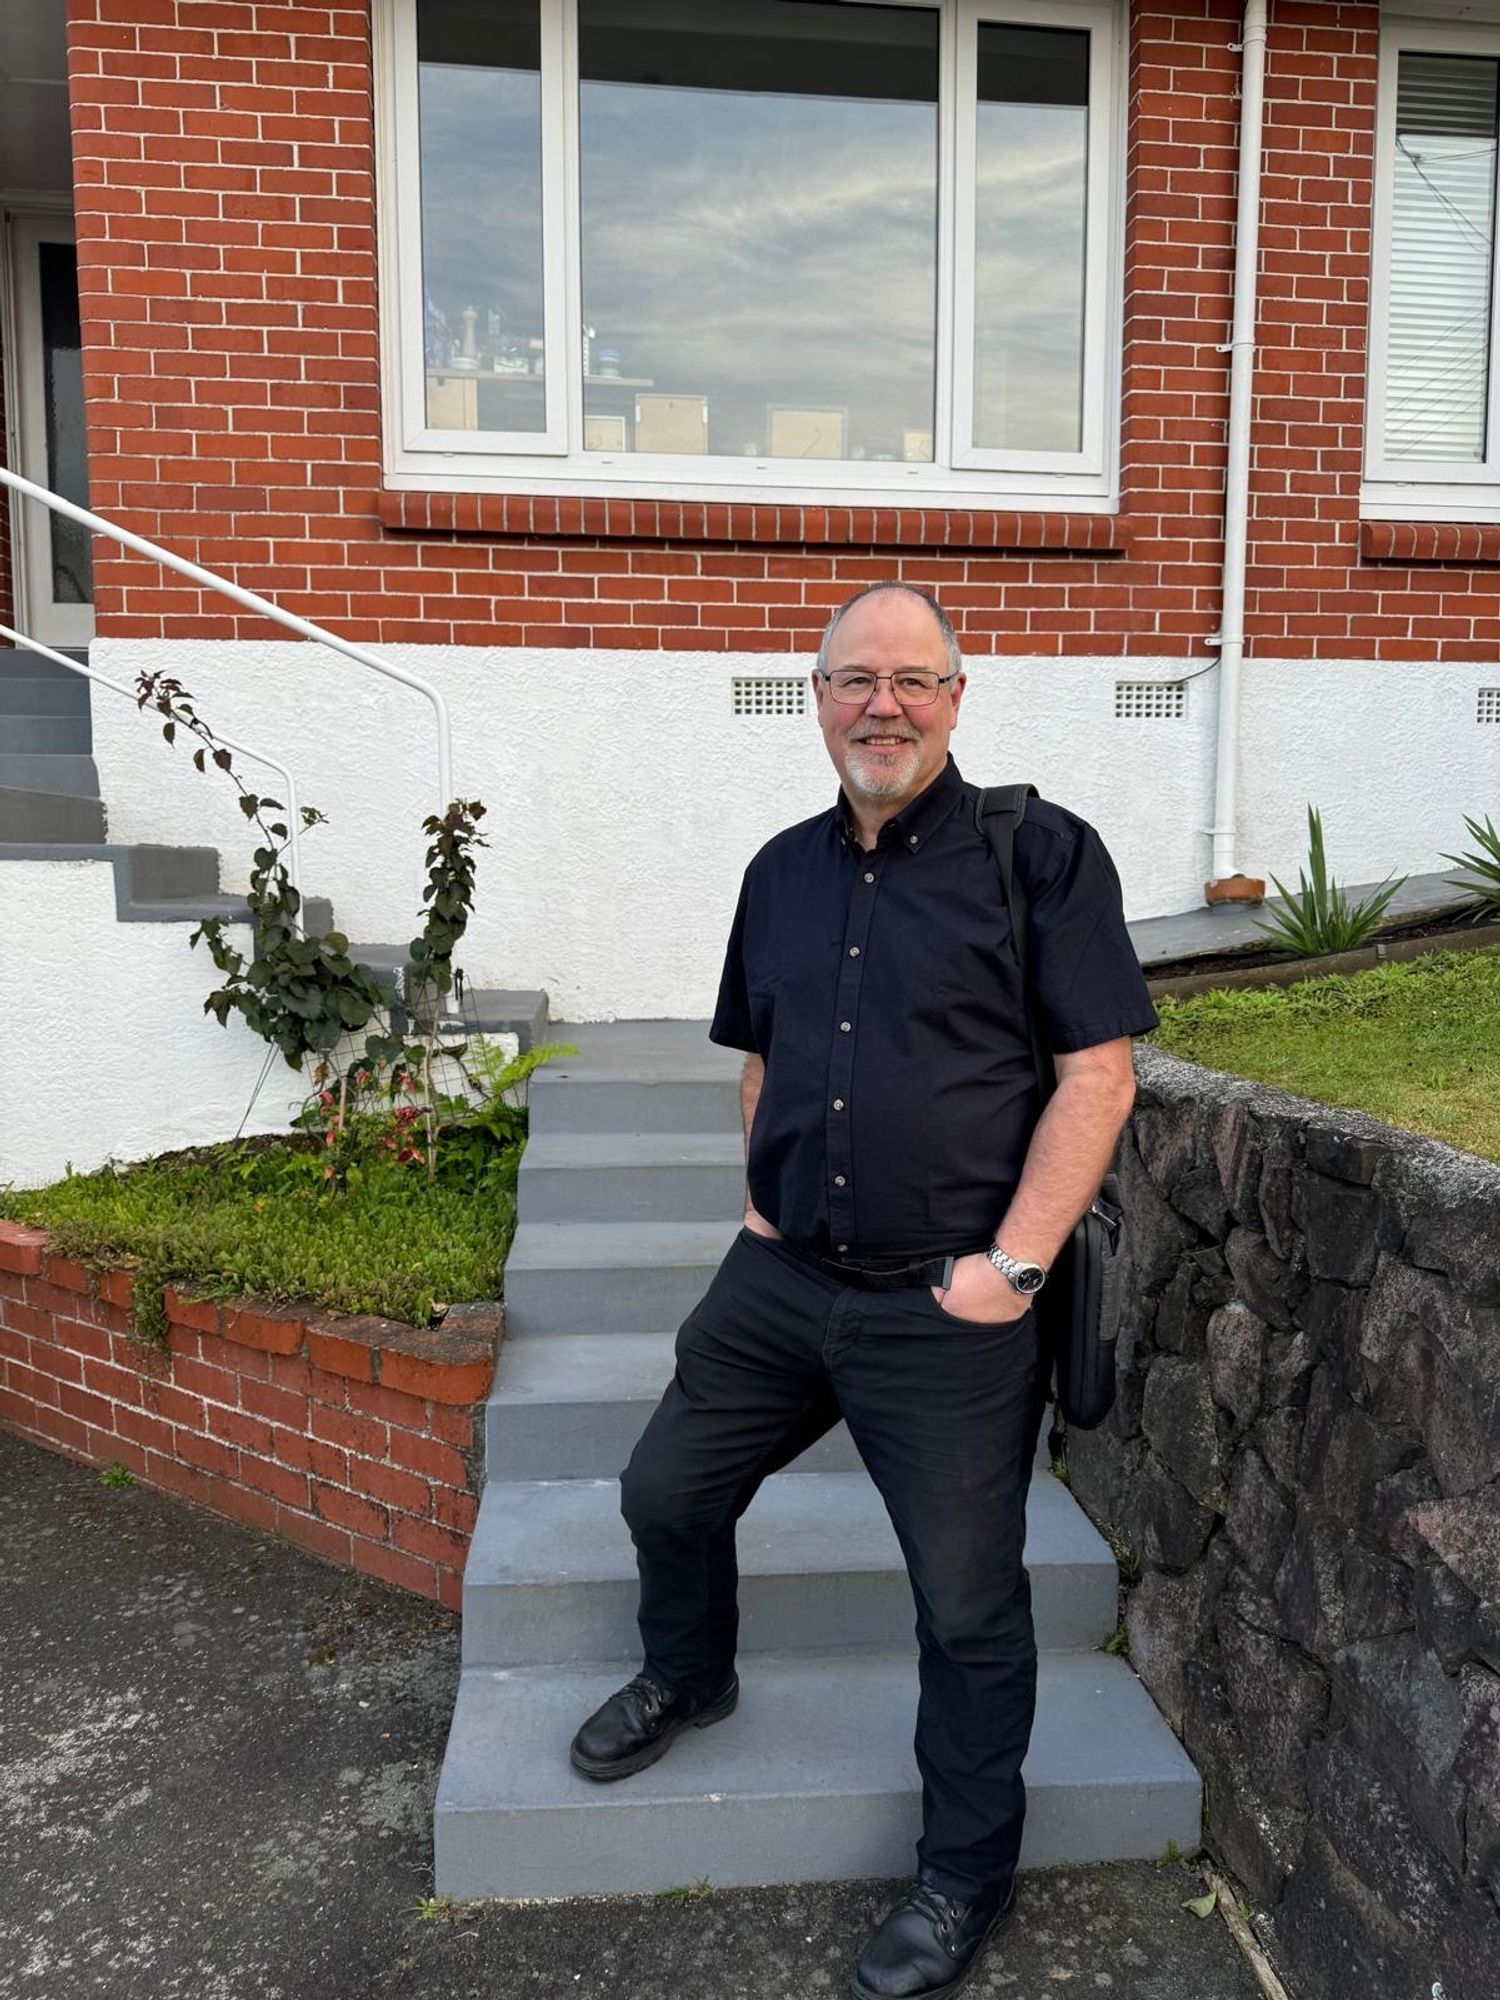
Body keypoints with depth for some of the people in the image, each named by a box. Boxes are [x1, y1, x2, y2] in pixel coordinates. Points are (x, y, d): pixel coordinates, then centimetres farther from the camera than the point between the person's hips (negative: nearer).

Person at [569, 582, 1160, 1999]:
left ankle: (968, 1876, 35)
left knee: (968, 1605, 9)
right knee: (666, 1491, 17)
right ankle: (688, 1678, 49)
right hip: (780, 1280, 6)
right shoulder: (782, 872, 9)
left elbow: (1098, 1073, -12)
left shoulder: (1040, 853, -9)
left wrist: (1013, 1269, -16)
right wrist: (759, 1206, 9)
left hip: (948, 1307, -5)